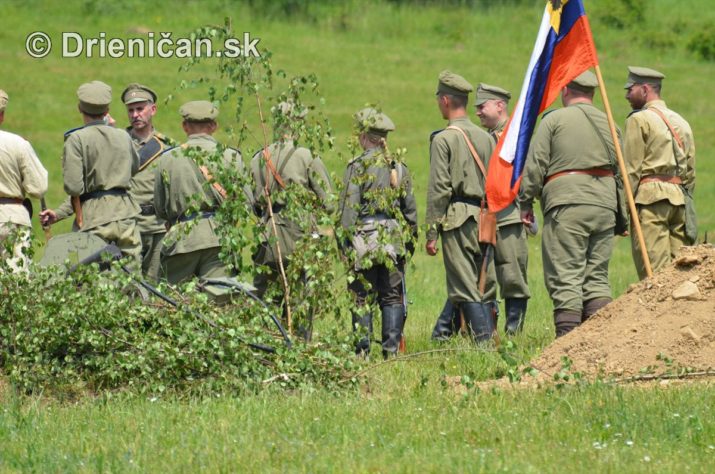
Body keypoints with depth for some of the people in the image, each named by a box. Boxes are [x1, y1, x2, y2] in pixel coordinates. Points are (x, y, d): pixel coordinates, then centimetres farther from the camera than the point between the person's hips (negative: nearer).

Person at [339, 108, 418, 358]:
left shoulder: (358, 166, -7)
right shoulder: (399, 167, 7)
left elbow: (348, 208, -9)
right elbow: (410, 208, 11)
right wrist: (411, 240, 20)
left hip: (365, 237, -4)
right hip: (393, 240, 4)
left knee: (362, 297, 1)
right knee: (392, 297, 8)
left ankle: (362, 350, -1)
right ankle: (391, 348, 4)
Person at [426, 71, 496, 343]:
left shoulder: (444, 139, -7)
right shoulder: (485, 137, 12)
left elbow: (438, 190, -10)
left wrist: (431, 233, -7)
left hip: (457, 219, -6)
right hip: (484, 217, 6)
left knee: (467, 291, -6)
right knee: (482, 288, 12)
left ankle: (484, 343, -13)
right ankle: (490, 340, 10)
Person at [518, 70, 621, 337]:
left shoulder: (554, 120, 2)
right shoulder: (609, 123, 17)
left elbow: (534, 166, -3)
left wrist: (525, 203, 5)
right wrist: (623, 219, 25)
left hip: (567, 205, -5)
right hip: (605, 205, 5)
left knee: (565, 277, -7)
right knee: (597, 276, 9)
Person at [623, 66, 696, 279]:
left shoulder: (639, 120, -2)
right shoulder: (681, 122, 20)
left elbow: (631, 170, -7)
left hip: (651, 193, -7)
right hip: (679, 197, 7)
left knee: (653, 270, -10)